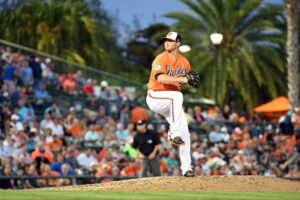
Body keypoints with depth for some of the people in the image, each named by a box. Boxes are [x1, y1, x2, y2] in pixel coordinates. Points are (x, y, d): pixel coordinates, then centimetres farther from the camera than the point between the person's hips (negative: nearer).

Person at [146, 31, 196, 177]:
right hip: (155, 97, -6)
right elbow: (160, 78, -30)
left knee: (185, 134, 0)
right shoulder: (161, 59, -13)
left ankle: (186, 167, 8)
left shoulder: (184, 62, 6)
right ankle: (174, 133, -34)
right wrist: (181, 79, -37)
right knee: (177, 96, -38)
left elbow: (188, 81, 17)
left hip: (172, 103, 6)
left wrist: (190, 80, -8)